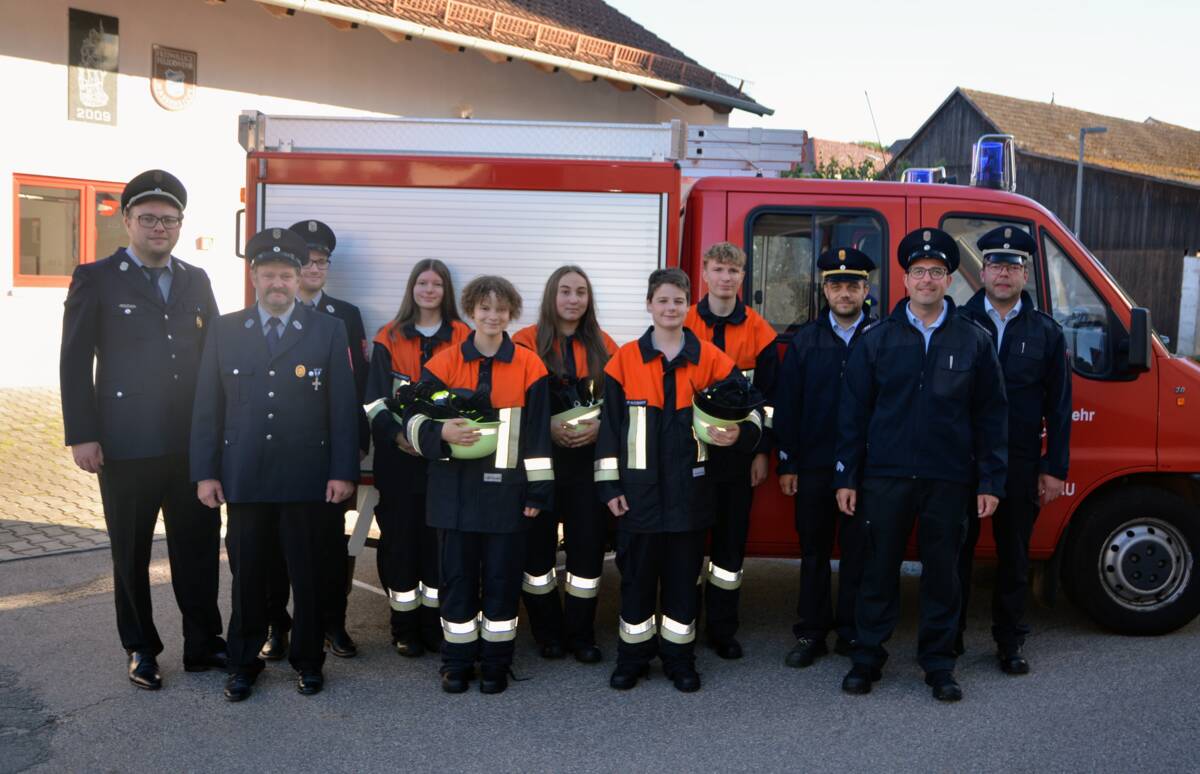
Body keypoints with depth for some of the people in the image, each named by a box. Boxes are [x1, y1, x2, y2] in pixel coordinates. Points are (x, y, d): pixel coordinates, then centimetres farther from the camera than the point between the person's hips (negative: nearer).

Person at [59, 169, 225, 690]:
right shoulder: (96, 279, 0)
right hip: (126, 446, -3)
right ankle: (140, 650, 25)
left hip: (193, 443, 3)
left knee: (199, 546, 8)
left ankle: (203, 643, 21)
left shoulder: (196, 281, 11)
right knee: (131, 553, 10)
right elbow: (75, 363, -3)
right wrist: (81, 436, -9)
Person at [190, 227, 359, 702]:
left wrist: (343, 471, -6)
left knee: (309, 575, 8)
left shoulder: (329, 331, 1)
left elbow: (343, 407, -2)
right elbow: (207, 408, 5)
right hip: (244, 479, 1)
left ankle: (308, 660, 25)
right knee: (247, 575, 11)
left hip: (308, 480, -1)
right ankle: (244, 663, 27)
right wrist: (205, 472, 0)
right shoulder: (225, 330, 5)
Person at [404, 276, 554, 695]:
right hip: (455, 490, 1)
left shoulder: (529, 366, 0)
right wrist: (441, 432, -19)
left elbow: (538, 434, 1)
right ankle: (457, 660, 21)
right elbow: (413, 417, 2)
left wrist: (539, 490, -1)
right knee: (457, 576, 8)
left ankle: (496, 661, 20)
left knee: (502, 577, 6)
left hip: (507, 490, 0)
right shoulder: (444, 362, 1)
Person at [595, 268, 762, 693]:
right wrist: (609, 485, -1)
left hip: (690, 492, 0)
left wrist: (739, 434, -19)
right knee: (636, 575, 8)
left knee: (683, 576, 10)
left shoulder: (712, 360, 1)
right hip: (639, 492, 0)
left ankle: (680, 657, 24)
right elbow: (609, 425, 2)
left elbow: (748, 410, 4)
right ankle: (632, 656, 23)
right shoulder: (624, 360, 0)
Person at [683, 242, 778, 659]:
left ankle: (722, 628, 16)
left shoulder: (759, 331, 4)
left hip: (737, 455, 1)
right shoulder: (684, 325, 2)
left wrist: (761, 451, 0)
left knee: (731, 541, 5)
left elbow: (767, 398, 4)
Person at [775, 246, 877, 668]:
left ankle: (852, 633, 19)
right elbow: (787, 405, 5)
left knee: (858, 551, 7)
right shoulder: (805, 340, 6)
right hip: (814, 466, 2)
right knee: (814, 550, 9)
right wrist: (788, 463, 2)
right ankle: (811, 633, 19)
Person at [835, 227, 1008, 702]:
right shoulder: (877, 339, 4)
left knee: (942, 573, 8)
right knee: (879, 569, 7)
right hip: (885, 476, 0)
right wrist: (846, 476, -1)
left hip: (948, 480, 0)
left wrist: (990, 481, -1)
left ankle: (938, 663, 22)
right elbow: (853, 411, 4)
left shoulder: (973, 341, 4)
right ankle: (867, 658, 20)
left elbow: (991, 414, 4)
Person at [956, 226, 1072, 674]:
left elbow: (1058, 406, 5)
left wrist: (1054, 469, 0)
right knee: (956, 552, 6)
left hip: (1020, 465, 2)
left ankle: (1010, 643, 25)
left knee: (1014, 557, 12)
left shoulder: (1046, 332, 6)